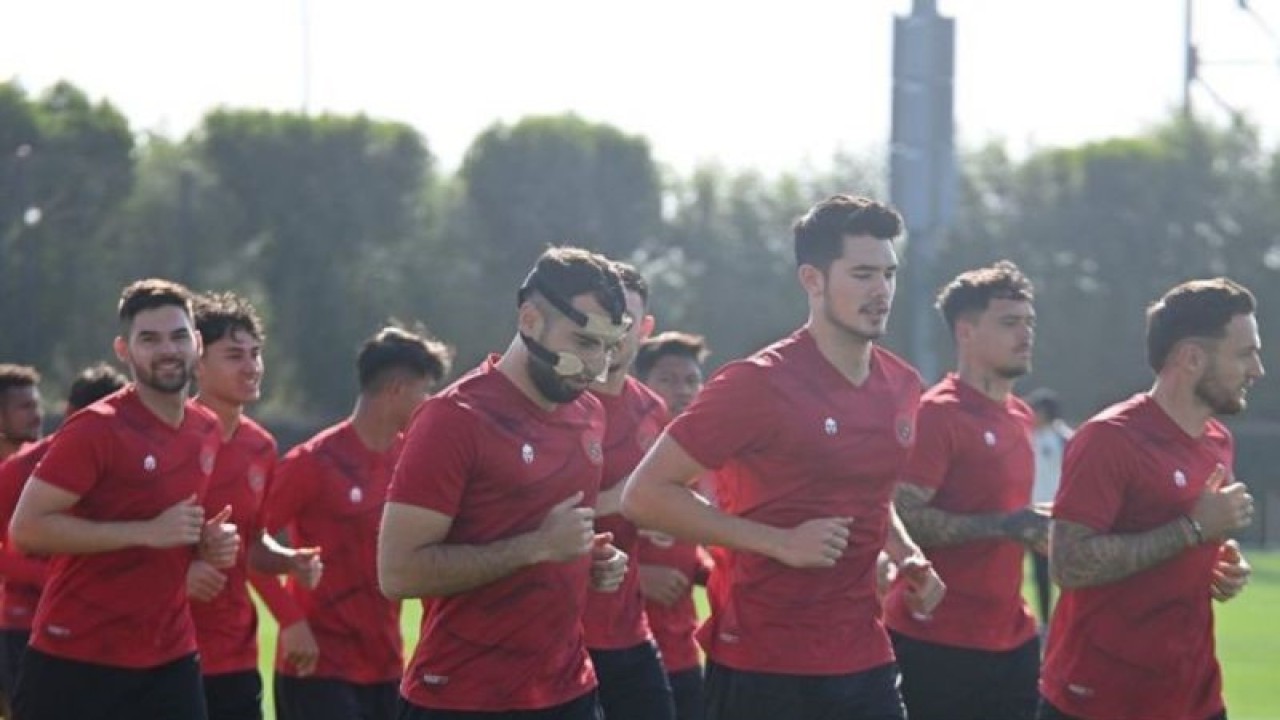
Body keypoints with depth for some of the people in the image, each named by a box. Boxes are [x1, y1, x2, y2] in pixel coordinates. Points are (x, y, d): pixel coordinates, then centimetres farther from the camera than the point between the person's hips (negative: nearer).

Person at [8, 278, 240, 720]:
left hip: (170, 661, 6)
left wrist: (208, 543, 2)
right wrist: (147, 533, -22)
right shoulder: (96, 430, -13)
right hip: (76, 661, -6)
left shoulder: (206, 431, 10)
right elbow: (26, 527, -18)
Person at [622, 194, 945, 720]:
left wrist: (907, 556, 6)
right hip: (763, 670, -6)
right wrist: (780, 543, -18)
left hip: (865, 661, 6)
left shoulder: (902, 386, 9)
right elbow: (644, 495, -14)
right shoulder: (758, 384, -12)